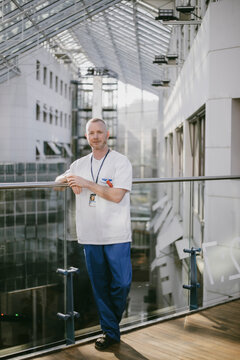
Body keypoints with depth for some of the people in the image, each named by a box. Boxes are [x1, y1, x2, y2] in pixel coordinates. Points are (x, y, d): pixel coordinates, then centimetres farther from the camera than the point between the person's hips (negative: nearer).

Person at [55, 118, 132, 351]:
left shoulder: (121, 162, -4)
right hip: (90, 236, 4)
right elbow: (56, 182, 21)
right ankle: (110, 332, 21)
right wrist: (68, 178, -3)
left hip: (117, 236, -4)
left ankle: (113, 321, 27)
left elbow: (116, 195, -15)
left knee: (121, 283, 0)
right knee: (100, 286, 8)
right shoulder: (80, 164, 12)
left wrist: (85, 183, -17)